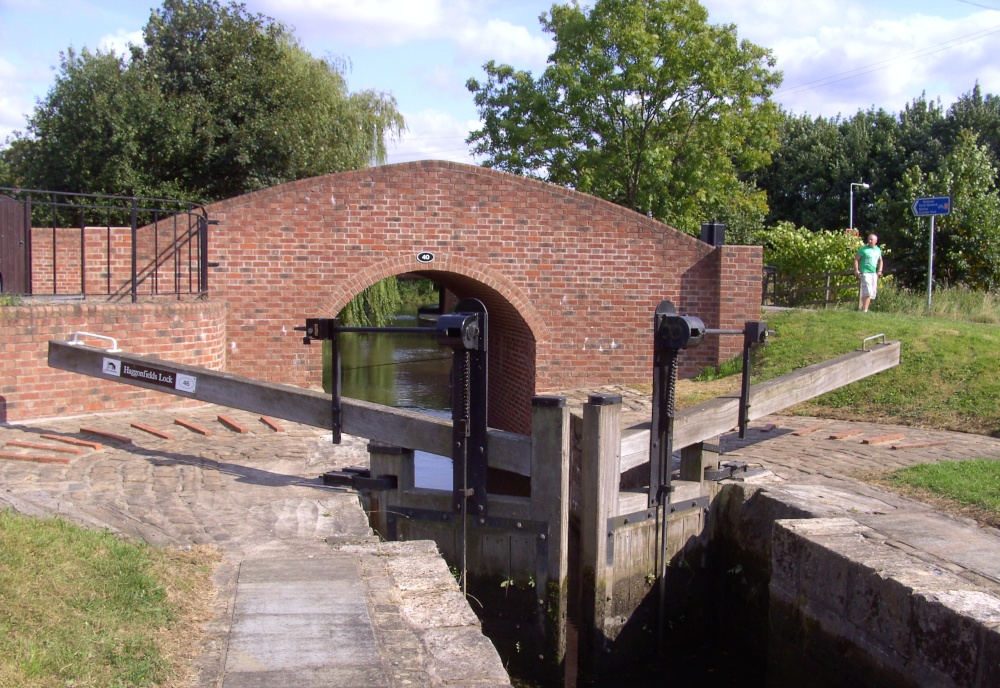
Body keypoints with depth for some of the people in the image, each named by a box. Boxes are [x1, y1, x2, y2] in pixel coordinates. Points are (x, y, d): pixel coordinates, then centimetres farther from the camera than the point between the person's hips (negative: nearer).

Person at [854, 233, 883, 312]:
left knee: (872, 293, 7)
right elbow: (856, 259, -3)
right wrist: (856, 270, -14)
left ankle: (864, 308, 15)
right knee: (867, 292, -17)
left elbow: (880, 261, 25)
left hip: (874, 273, 7)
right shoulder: (863, 249, -2)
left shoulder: (878, 250, 14)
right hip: (865, 272, -7)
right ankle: (864, 310, -16)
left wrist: (880, 270, 10)